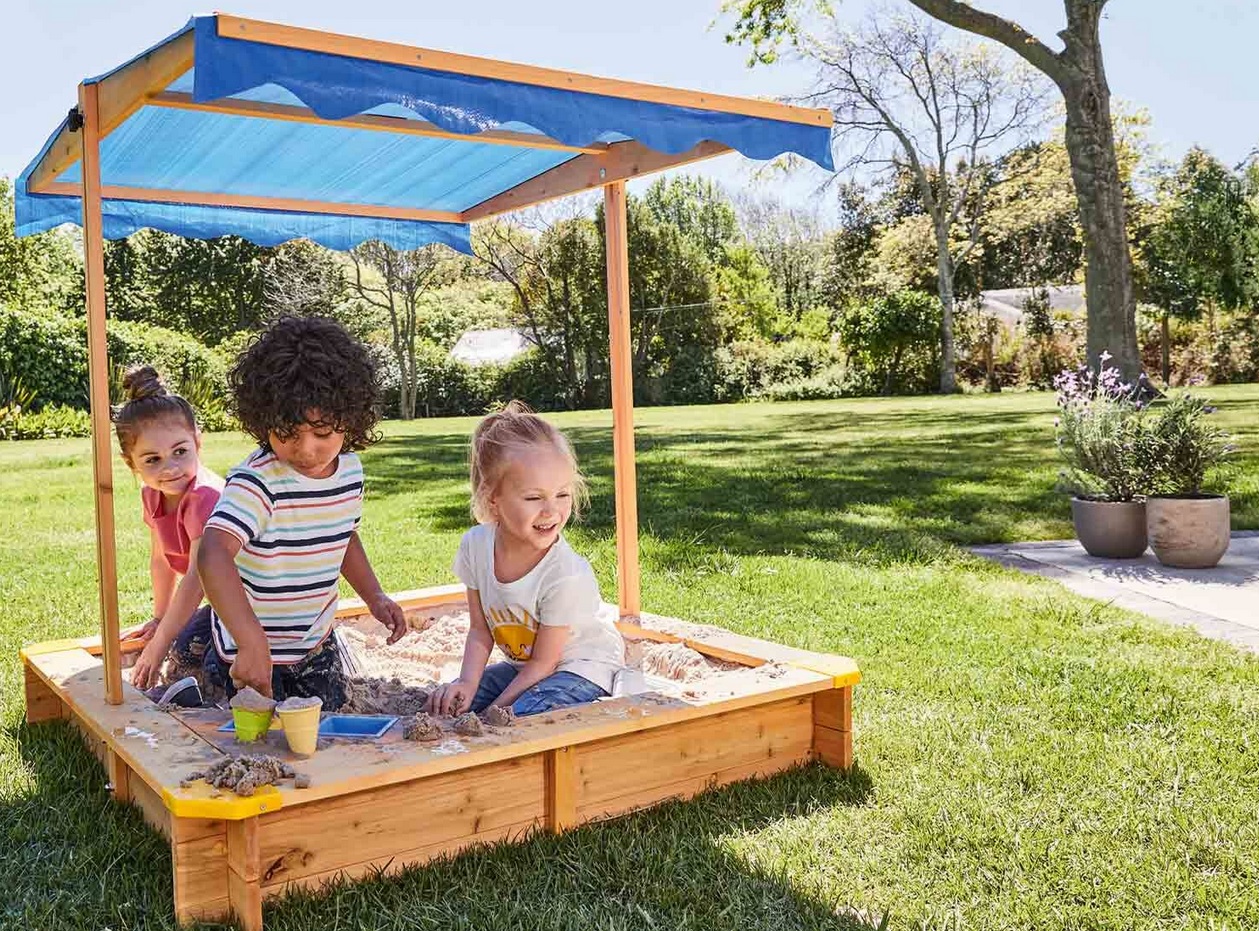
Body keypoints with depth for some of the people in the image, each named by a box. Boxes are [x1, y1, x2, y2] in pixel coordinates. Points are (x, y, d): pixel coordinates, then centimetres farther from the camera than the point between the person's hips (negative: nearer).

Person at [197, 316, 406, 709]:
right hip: (253, 650, -6)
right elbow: (213, 555, -41)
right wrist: (252, 642, -49)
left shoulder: (350, 470, -4)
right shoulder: (257, 482, -26)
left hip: (317, 645, 6)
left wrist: (374, 596, 7)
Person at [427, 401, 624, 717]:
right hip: (524, 664, 6)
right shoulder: (475, 546, -15)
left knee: (523, 717, -30)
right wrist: (467, 683, -21)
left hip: (584, 666, -6)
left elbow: (543, 662, -19)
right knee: (450, 702, -4)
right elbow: (480, 630, -4)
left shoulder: (567, 576, -31)